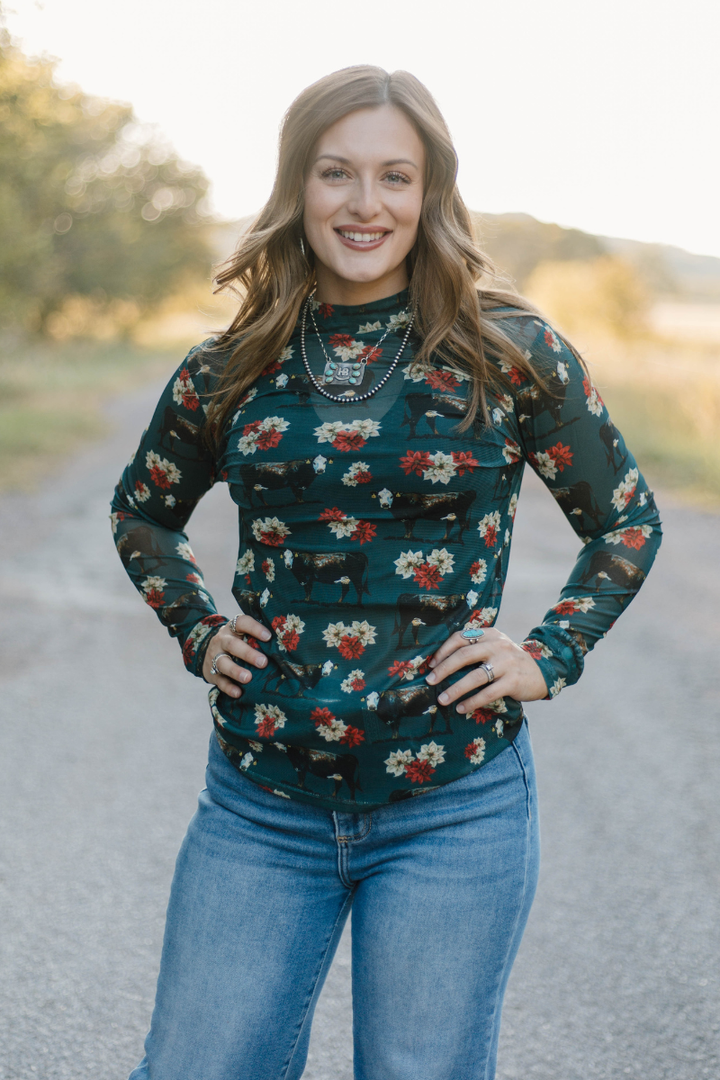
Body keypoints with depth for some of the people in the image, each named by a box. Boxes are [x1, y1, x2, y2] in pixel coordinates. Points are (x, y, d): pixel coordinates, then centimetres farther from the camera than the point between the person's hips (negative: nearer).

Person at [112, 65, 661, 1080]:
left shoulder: (511, 355, -3)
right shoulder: (230, 371, 3)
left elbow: (627, 520, 9)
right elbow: (142, 511, 21)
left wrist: (548, 655, -3)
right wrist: (197, 630, 6)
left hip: (454, 812, -2)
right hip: (259, 810, 2)